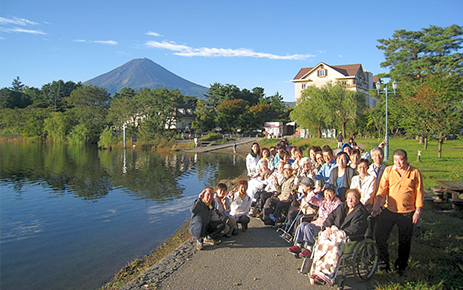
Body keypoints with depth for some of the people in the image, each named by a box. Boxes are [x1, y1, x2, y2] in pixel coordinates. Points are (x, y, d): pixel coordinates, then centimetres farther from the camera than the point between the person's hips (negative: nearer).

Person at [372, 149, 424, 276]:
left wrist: (418, 211, -4)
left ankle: (401, 267, 27)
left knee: (404, 242, 8)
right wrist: (377, 204, -13)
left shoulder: (415, 172, -2)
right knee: (379, 236, 1)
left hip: (407, 213, -1)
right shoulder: (388, 170, 2)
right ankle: (384, 262, 20)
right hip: (389, 210, 2)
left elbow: (419, 193, 0)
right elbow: (382, 188, -2)